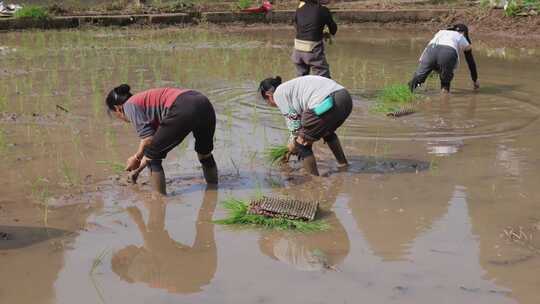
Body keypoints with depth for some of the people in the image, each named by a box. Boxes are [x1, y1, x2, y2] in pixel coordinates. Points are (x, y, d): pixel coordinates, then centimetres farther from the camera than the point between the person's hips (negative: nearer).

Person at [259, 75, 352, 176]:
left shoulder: (278, 93, 8)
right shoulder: (292, 86, 33)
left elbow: (293, 119, 4)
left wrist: (294, 141, 15)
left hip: (325, 104, -10)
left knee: (302, 144, 8)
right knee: (327, 131, 39)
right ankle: (343, 163, 49)